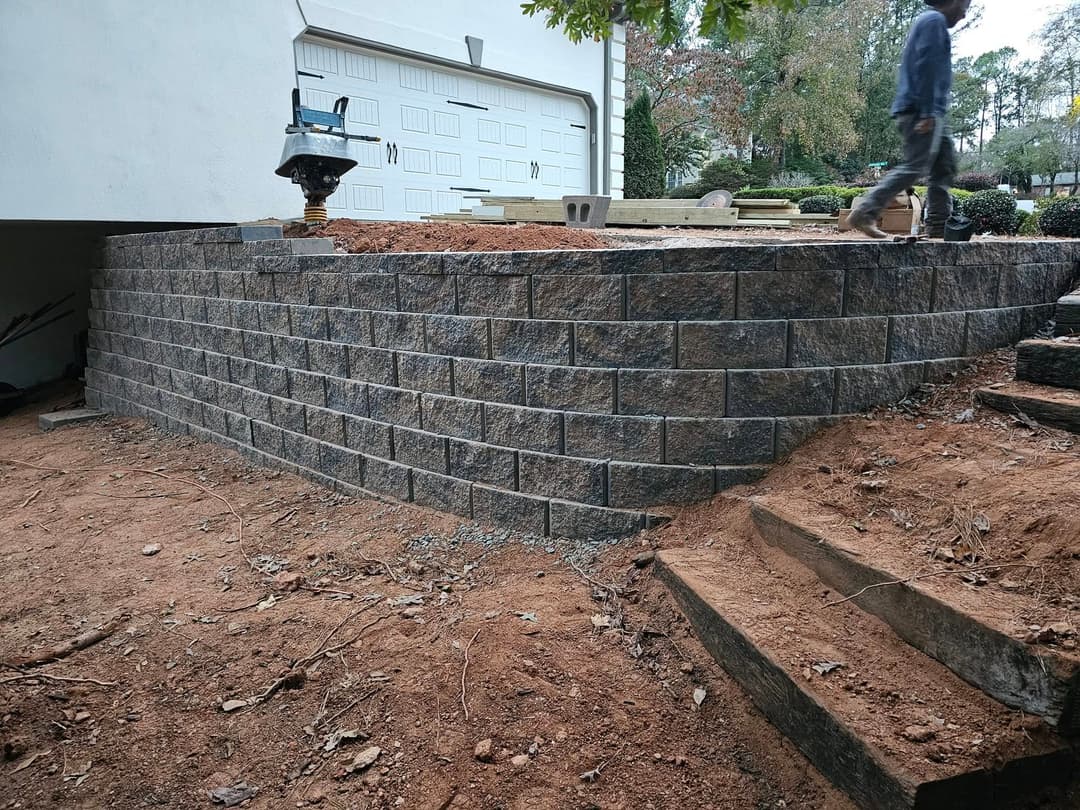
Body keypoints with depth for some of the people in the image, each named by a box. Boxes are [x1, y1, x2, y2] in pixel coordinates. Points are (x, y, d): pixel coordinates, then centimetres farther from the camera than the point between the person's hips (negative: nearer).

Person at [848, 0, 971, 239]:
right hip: (921, 111, -10)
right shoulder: (935, 20, -6)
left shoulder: (931, 22, 26)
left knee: (945, 166, 7)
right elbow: (926, 68, -18)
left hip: (928, 112, 10)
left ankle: (939, 224, 6)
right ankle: (864, 213, -15)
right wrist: (928, 113, -23)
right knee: (915, 167, -14)